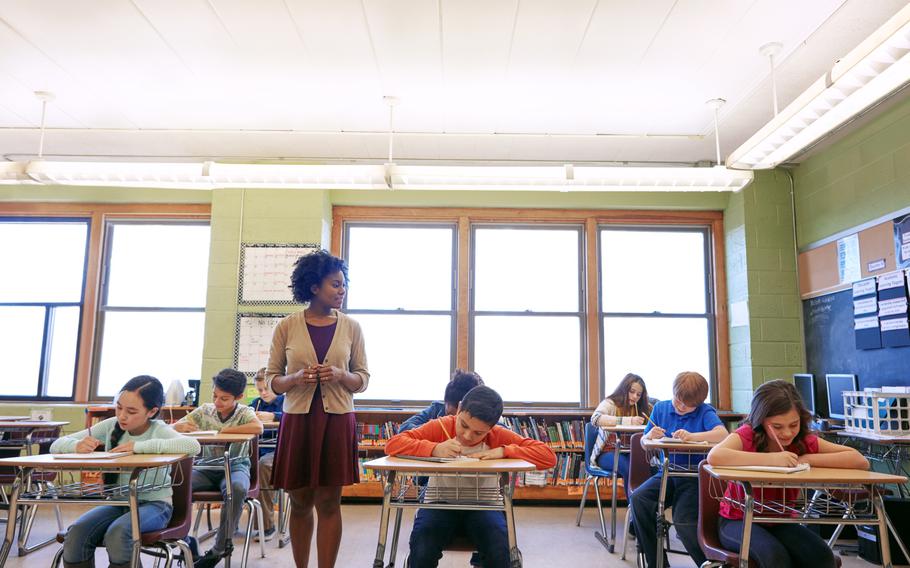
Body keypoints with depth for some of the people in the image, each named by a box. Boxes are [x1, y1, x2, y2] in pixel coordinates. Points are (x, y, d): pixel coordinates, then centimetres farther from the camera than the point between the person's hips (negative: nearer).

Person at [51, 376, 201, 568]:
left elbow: (193, 446, -34)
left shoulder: (159, 431, -13)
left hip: (153, 504, -4)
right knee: (76, 534, -22)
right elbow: (57, 445, 5)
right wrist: (77, 445, -20)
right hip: (117, 502, 5)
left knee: (117, 534, -31)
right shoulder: (111, 426, 0)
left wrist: (139, 446, -33)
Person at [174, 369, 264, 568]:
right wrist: (183, 426, -18)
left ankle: (221, 547, -15)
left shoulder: (244, 412, -5)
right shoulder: (205, 410, 5)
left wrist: (223, 431, -21)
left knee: (237, 489, -36)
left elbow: (258, 428, -27)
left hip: (235, 467, -3)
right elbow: (175, 426, 8)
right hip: (206, 467, 3)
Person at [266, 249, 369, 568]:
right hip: (297, 421, 0)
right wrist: (296, 378, -15)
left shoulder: (351, 327, 4)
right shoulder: (287, 327, 1)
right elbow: (271, 379, 5)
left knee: (328, 503, 3)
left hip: (337, 421, 0)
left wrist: (340, 375, -13)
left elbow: (363, 379, 7)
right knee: (300, 503, 10)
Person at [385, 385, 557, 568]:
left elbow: (549, 456, -13)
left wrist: (504, 451, -25)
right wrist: (434, 449, -32)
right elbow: (392, 444, -17)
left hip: (483, 506, 1)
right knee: (421, 553, -29)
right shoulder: (441, 427, -11)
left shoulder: (499, 436, -8)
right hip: (439, 503, 0)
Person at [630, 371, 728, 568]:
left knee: (682, 520, -27)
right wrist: (650, 436, -10)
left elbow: (722, 434, -22)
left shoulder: (704, 412, -1)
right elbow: (644, 443, 14)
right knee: (638, 499, -21)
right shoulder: (660, 408, 10)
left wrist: (691, 436, -34)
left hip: (695, 476, -4)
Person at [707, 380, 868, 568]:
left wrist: (807, 459, -25)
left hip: (780, 522, 4)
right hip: (738, 521, -4)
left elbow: (860, 461, -15)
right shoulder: (747, 435, -20)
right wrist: (771, 458, -40)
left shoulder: (805, 440, -8)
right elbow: (714, 456, -41)